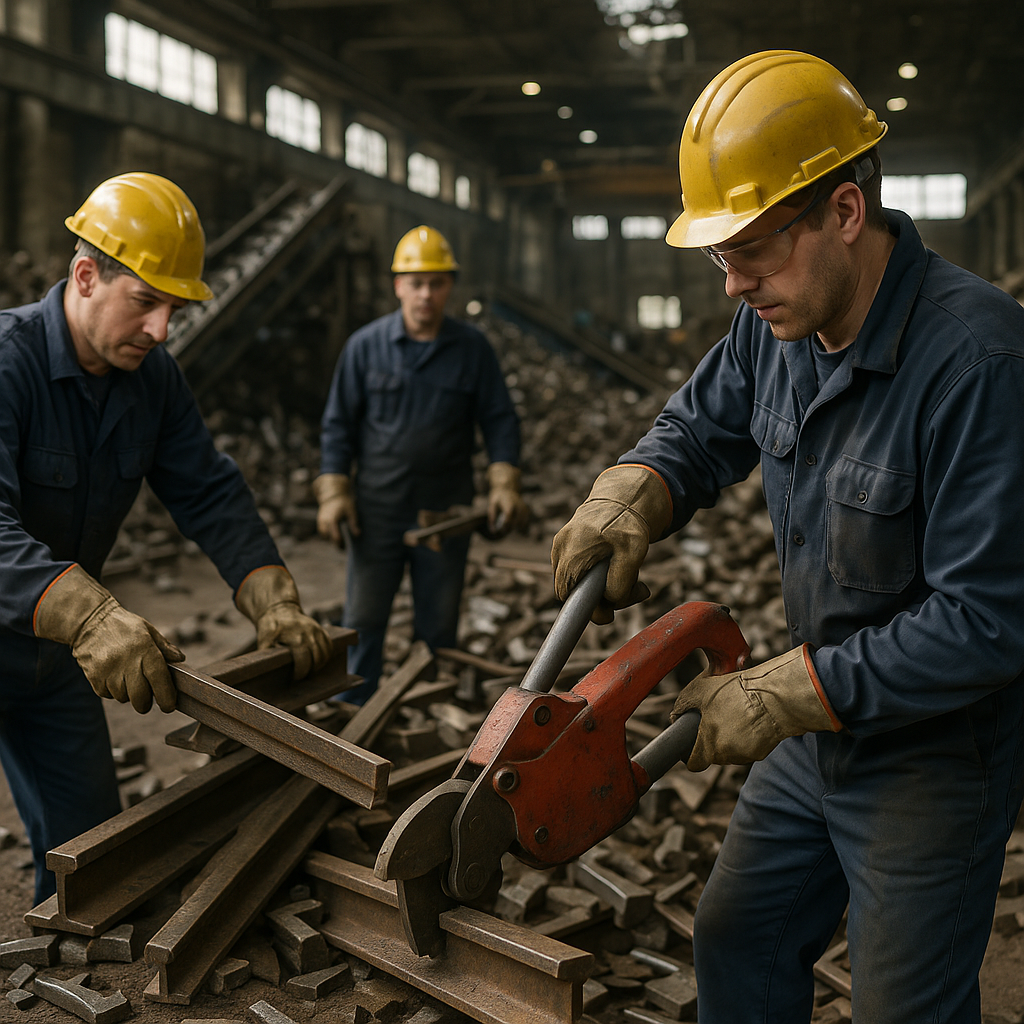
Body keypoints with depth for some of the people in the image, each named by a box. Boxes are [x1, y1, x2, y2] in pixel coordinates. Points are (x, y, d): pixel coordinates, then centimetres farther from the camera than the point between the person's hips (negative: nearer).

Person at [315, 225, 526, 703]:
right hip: (377, 509, -1)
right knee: (363, 621, 5)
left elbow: (500, 420, 5)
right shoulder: (365, 345, -1)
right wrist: (333, 491, -5)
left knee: (438, 627, 10)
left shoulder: (473, 349, 1)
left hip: (446, 512, 1)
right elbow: (338, 422, 3)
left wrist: (504, 482, -8)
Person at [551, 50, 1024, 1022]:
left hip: (934, 753, -7)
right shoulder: (776, 322, -5)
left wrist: (795, 689, -25)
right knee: (738, 937, 21)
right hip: (819, 727, 8)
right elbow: (700, 429, 11)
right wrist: (630, 494, -12)